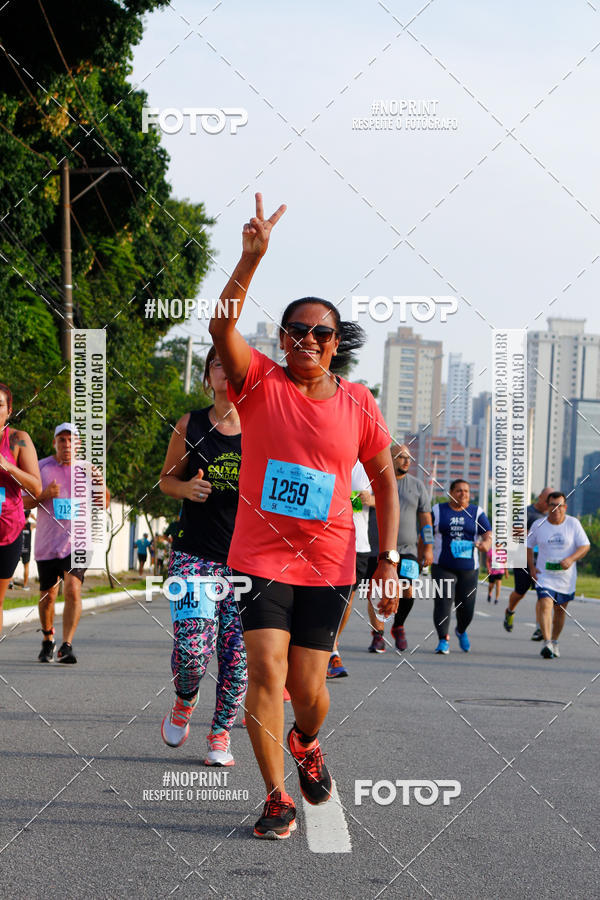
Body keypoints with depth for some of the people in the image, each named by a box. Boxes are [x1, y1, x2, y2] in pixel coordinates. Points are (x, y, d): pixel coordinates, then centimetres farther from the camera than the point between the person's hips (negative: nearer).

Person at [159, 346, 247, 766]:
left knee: (238, 654, -2)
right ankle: (184, 703, 22)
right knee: (191, 648, -10)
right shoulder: (190, 426, 4)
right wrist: (187, 487, -6)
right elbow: (167, 479, 15)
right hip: (194, 553, 0)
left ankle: (220, 734, 17)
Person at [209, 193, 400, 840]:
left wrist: (390, 560, 4)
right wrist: (252, 258, -32)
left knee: (308, 686, 4)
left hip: (329, 565, 1)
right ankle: (276, 798, -1)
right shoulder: (260, 384, -3)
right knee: (266, 670, -13)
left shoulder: (357, 404, 2)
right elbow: (222, 327, -20)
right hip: (261, 558, -1)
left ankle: (305, 741, 40)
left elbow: (384, 480, 10)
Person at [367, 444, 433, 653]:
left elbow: (425, 518, 11)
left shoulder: (417, 485, 10)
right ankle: (378, 636, 6)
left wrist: (428, 547, 4)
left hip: (407, 549, 1)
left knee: (407, 591, -8)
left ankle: (398, 626, 17)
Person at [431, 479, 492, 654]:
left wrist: (486, 544, -27)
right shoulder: (438, 511, 5)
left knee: (466, 606, 4)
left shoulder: (477, 513, 6)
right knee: (443, 602, -16)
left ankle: (461, 631, 35)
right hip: (443, 568, -1)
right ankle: (443, 641, -12)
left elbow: (488, 534, -5)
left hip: (469, 568, 1)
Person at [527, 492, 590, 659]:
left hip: (566, 576, 1)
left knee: (560, 609, 11)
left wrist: (571, 559, -22)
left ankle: (554, 641, 29)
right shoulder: (538, 525, -1)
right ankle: (547, 642, -27)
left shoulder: (573, 523, -3)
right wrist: (532, 567, -1)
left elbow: (585, 546, -4)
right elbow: (528, 546, 11)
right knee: (545, 605, -20)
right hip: (544, 575, -1)